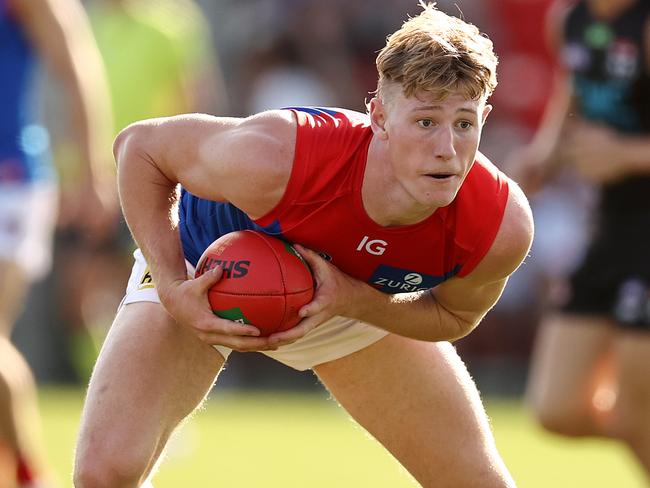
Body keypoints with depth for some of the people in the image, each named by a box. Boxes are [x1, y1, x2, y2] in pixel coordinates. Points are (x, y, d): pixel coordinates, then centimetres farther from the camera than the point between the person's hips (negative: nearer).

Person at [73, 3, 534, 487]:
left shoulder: (503, 225, -33)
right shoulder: (270, 159, -42)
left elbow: (454, 316, -10)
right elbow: (138, 144, -22)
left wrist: (355, 300, -31)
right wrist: (172, 288, -30)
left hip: (360, 302, 3)